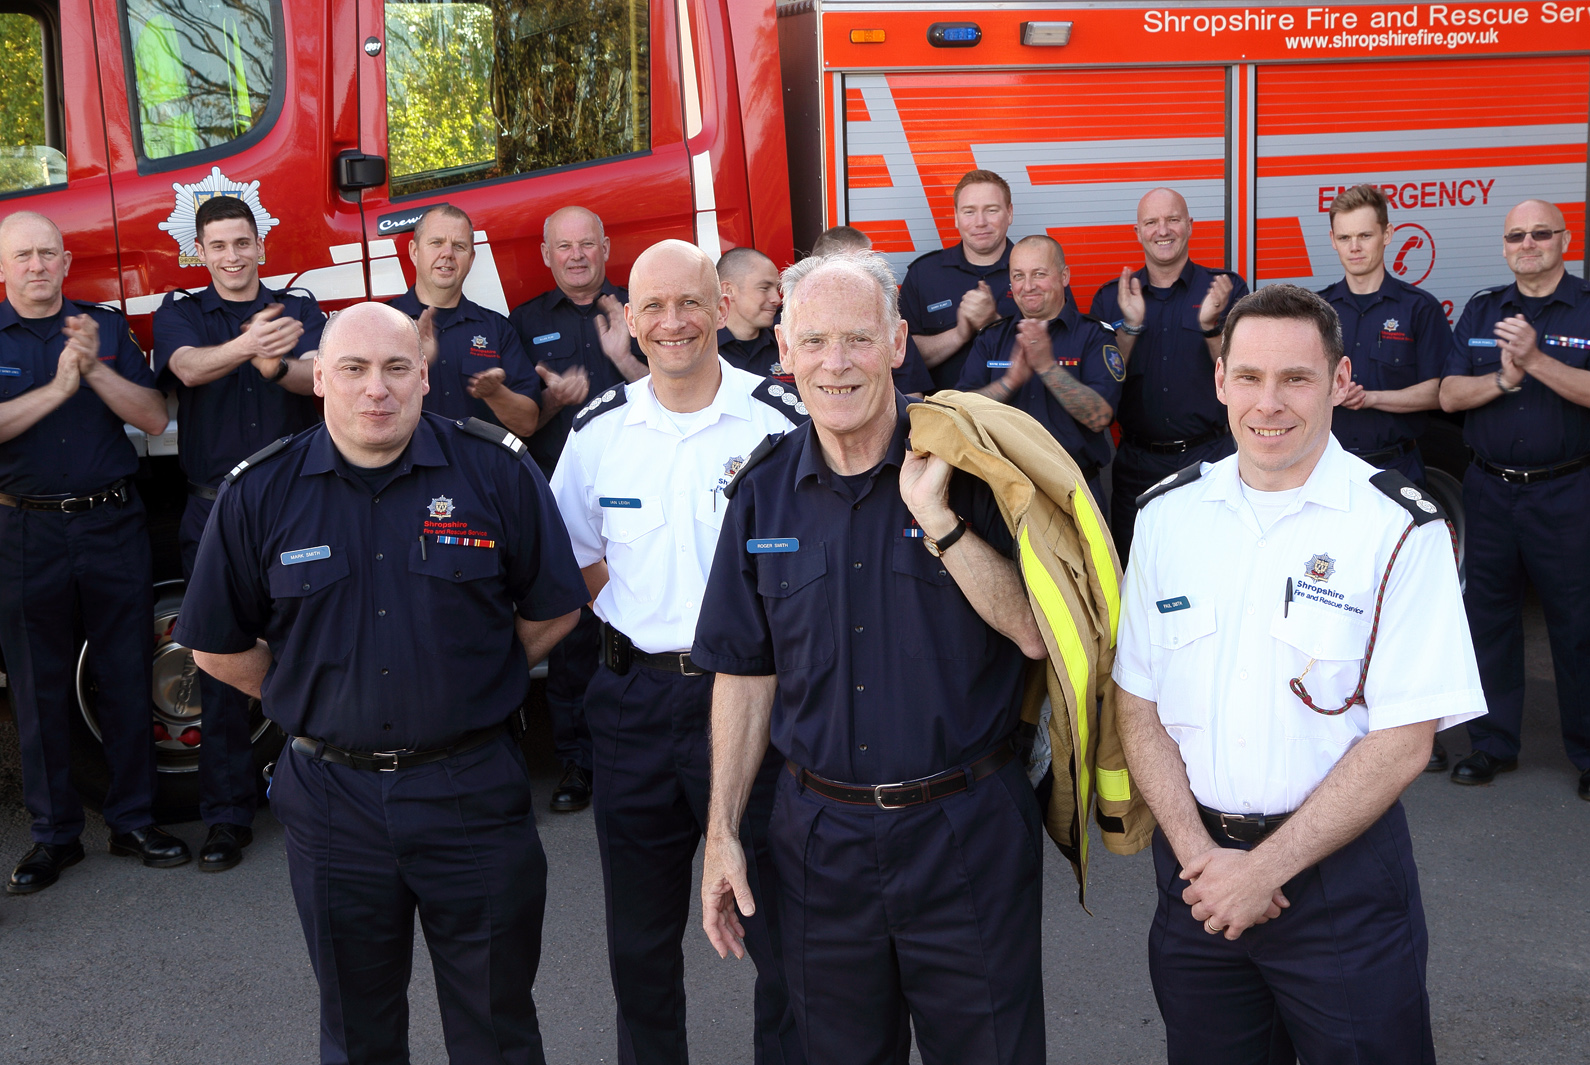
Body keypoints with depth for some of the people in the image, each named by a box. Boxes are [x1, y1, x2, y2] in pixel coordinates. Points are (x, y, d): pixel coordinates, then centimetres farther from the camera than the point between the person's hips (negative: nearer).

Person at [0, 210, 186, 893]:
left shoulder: (106, 326, 6)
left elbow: (153, 418, -3)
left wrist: (95, 369, -15)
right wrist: (58, 387, -19)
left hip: (114, 523, 1)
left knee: (128, 679, 7)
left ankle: (134, 820, 20)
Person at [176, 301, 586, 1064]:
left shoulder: (496, 470, -6)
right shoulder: (258, 492, -3)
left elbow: (553, 610, 3)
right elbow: (219, 648, 6)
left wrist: (470, 685, 3)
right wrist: (314, 701, 4)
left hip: (473, 791, -1)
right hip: (331, 794, 2)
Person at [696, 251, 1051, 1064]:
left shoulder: (968, 466, -9)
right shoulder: (763, 489, 1)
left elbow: (1035, 631, -16)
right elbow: (747, 670, 6)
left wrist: (937, 517, -25)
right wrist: (722, 831, 6)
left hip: (965, 829, -3)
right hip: (818, 836, 3)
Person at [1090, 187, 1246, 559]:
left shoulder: (1226, 289, 3)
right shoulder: (1110, 298, 7)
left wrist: (1211, 325, -19)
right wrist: (1130, 326, -13)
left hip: (1209, 458, -1)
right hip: (1137, 465, 1)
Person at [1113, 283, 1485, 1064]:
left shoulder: (1399, 530, -10)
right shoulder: (1166, 516, 1)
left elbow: (1403, 742, -12)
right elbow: (1138, 707, 2)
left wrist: (1266, 868, -13)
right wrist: (1199, 852, -10)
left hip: (1342, 866, -3)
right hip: (1195, 860, 3)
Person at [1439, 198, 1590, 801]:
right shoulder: (1482, 310, 9)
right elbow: (1450, 395, 1)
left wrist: (1535, 359, -26)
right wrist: (1503, 378, -15)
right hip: (1490, 490, 4)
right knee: (1488, 616, 8)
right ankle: (1493, 744, 20)